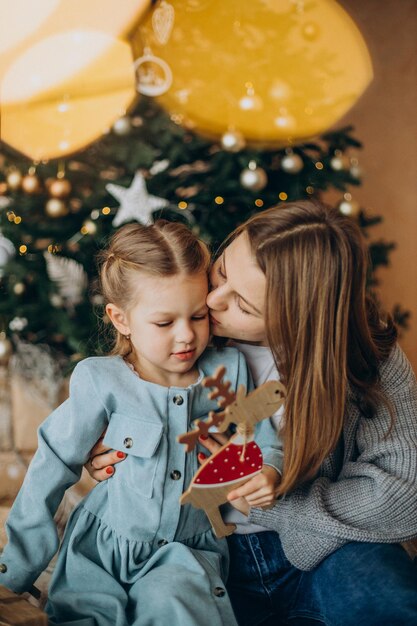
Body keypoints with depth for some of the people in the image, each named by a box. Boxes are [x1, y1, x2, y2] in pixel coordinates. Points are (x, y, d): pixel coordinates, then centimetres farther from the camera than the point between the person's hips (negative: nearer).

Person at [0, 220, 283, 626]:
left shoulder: (229, 371, -4)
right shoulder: (100, 381, -9)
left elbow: (265, 446, 6)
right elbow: (53, 467, -3)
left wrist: (267, 474, -19)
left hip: (185, 552, 0)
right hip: (102, 548, 1)